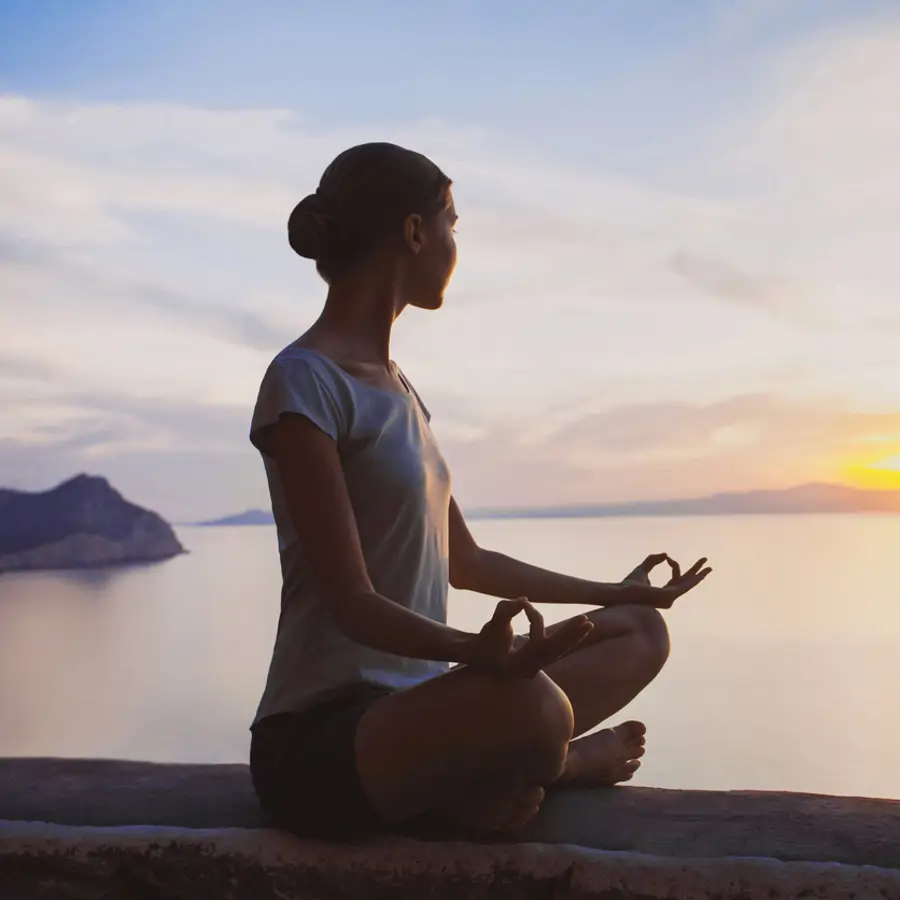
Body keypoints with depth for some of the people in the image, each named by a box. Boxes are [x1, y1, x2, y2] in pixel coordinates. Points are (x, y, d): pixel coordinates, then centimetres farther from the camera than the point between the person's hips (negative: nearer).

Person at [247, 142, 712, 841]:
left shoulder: (393, 386, 15)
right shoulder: (305, 381, -12)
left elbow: (463, 561, 21)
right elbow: (352, 601, -19)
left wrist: (617, 592, 29)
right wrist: (476, 650, -38)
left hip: (415, 704, 9)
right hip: (320, 738, -9)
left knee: (641, 633, 9)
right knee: (531, 707, -37)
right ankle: (559, 764, -4)